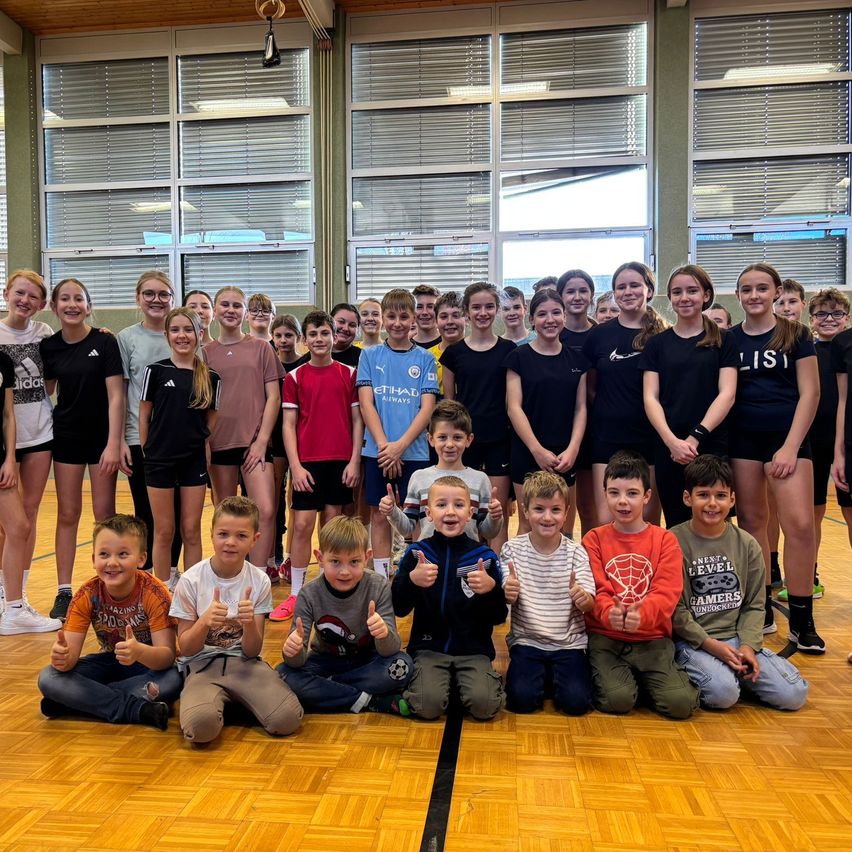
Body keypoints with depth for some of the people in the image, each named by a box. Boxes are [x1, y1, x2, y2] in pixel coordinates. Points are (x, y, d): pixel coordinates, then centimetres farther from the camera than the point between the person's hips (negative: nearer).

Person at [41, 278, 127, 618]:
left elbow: (116, 396, -13)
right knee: (67, 515, 7)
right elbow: (44, 392, 12)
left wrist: (113, 444, -17)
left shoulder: (105, 342, -9)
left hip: (102, 437, -3)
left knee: (104, 514, 3)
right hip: (66, 436, 3)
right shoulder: (48, 347, 1)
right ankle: (64, 591, 16)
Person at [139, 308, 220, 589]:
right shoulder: (156, 370, -2)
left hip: (194, 461, 2)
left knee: (191, 531, 8)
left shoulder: (210, 377, 3)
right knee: (164, 531, 7)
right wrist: (147, 451, 0)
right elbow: (144, 415, 1)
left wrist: (205, 447, 3)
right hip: (161, 460, -1)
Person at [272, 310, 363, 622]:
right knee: (302, 525, -2)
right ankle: (295, 594, 8)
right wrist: (295, 466, -7)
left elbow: (357, 420, 5)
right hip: (307, 461, -1)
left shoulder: (348, 374, 5)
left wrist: (355, 461, -3)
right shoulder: (295, 377, 4)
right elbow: (288, 425, 1)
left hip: (341, 461, 1)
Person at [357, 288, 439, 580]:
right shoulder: (370, 355, 6)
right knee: (380, 515, 8)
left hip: (414, 451, -1)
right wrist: (384, 445, -12)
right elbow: (366, 403, 0)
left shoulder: (424, 358, 4)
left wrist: (400, 445, -14)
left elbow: (427, 407, -3)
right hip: (377, 451, 1)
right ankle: (380, 578, 18)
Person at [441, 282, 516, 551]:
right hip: (465, 439, 0)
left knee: (498, 510, 4)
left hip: (500, 439, 0)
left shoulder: (508, 350, 3)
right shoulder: (454, 352, 3)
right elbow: (448, 400, 7)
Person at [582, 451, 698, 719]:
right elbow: (596, 590, -6)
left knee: (681, 703, -18)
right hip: (605, 638, -1)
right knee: (618, 699, -23)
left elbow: (667, 592, -8)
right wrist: (609, 613, -30)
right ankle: (604, 675, 10)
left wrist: (641, 615, -30)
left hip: (652, 638, 1)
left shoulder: (665, 540, 3)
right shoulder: (594, 539, 3)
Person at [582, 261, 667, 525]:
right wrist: (609, 412, 5)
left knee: (648, 520, 7)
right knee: (606, 521, -3)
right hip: (608, 438, 1)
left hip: (650, 438, 0)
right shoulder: (599, 335, 5)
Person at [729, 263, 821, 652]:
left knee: (800, 524, -10)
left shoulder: (795, 334, 3)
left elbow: (809, 393, -1)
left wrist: (791, 446, -9)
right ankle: (761, 611, 17)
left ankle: (802, 621, 3)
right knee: (751, 521, 6)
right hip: (742, 439, 2)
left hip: (787, 437, -2)